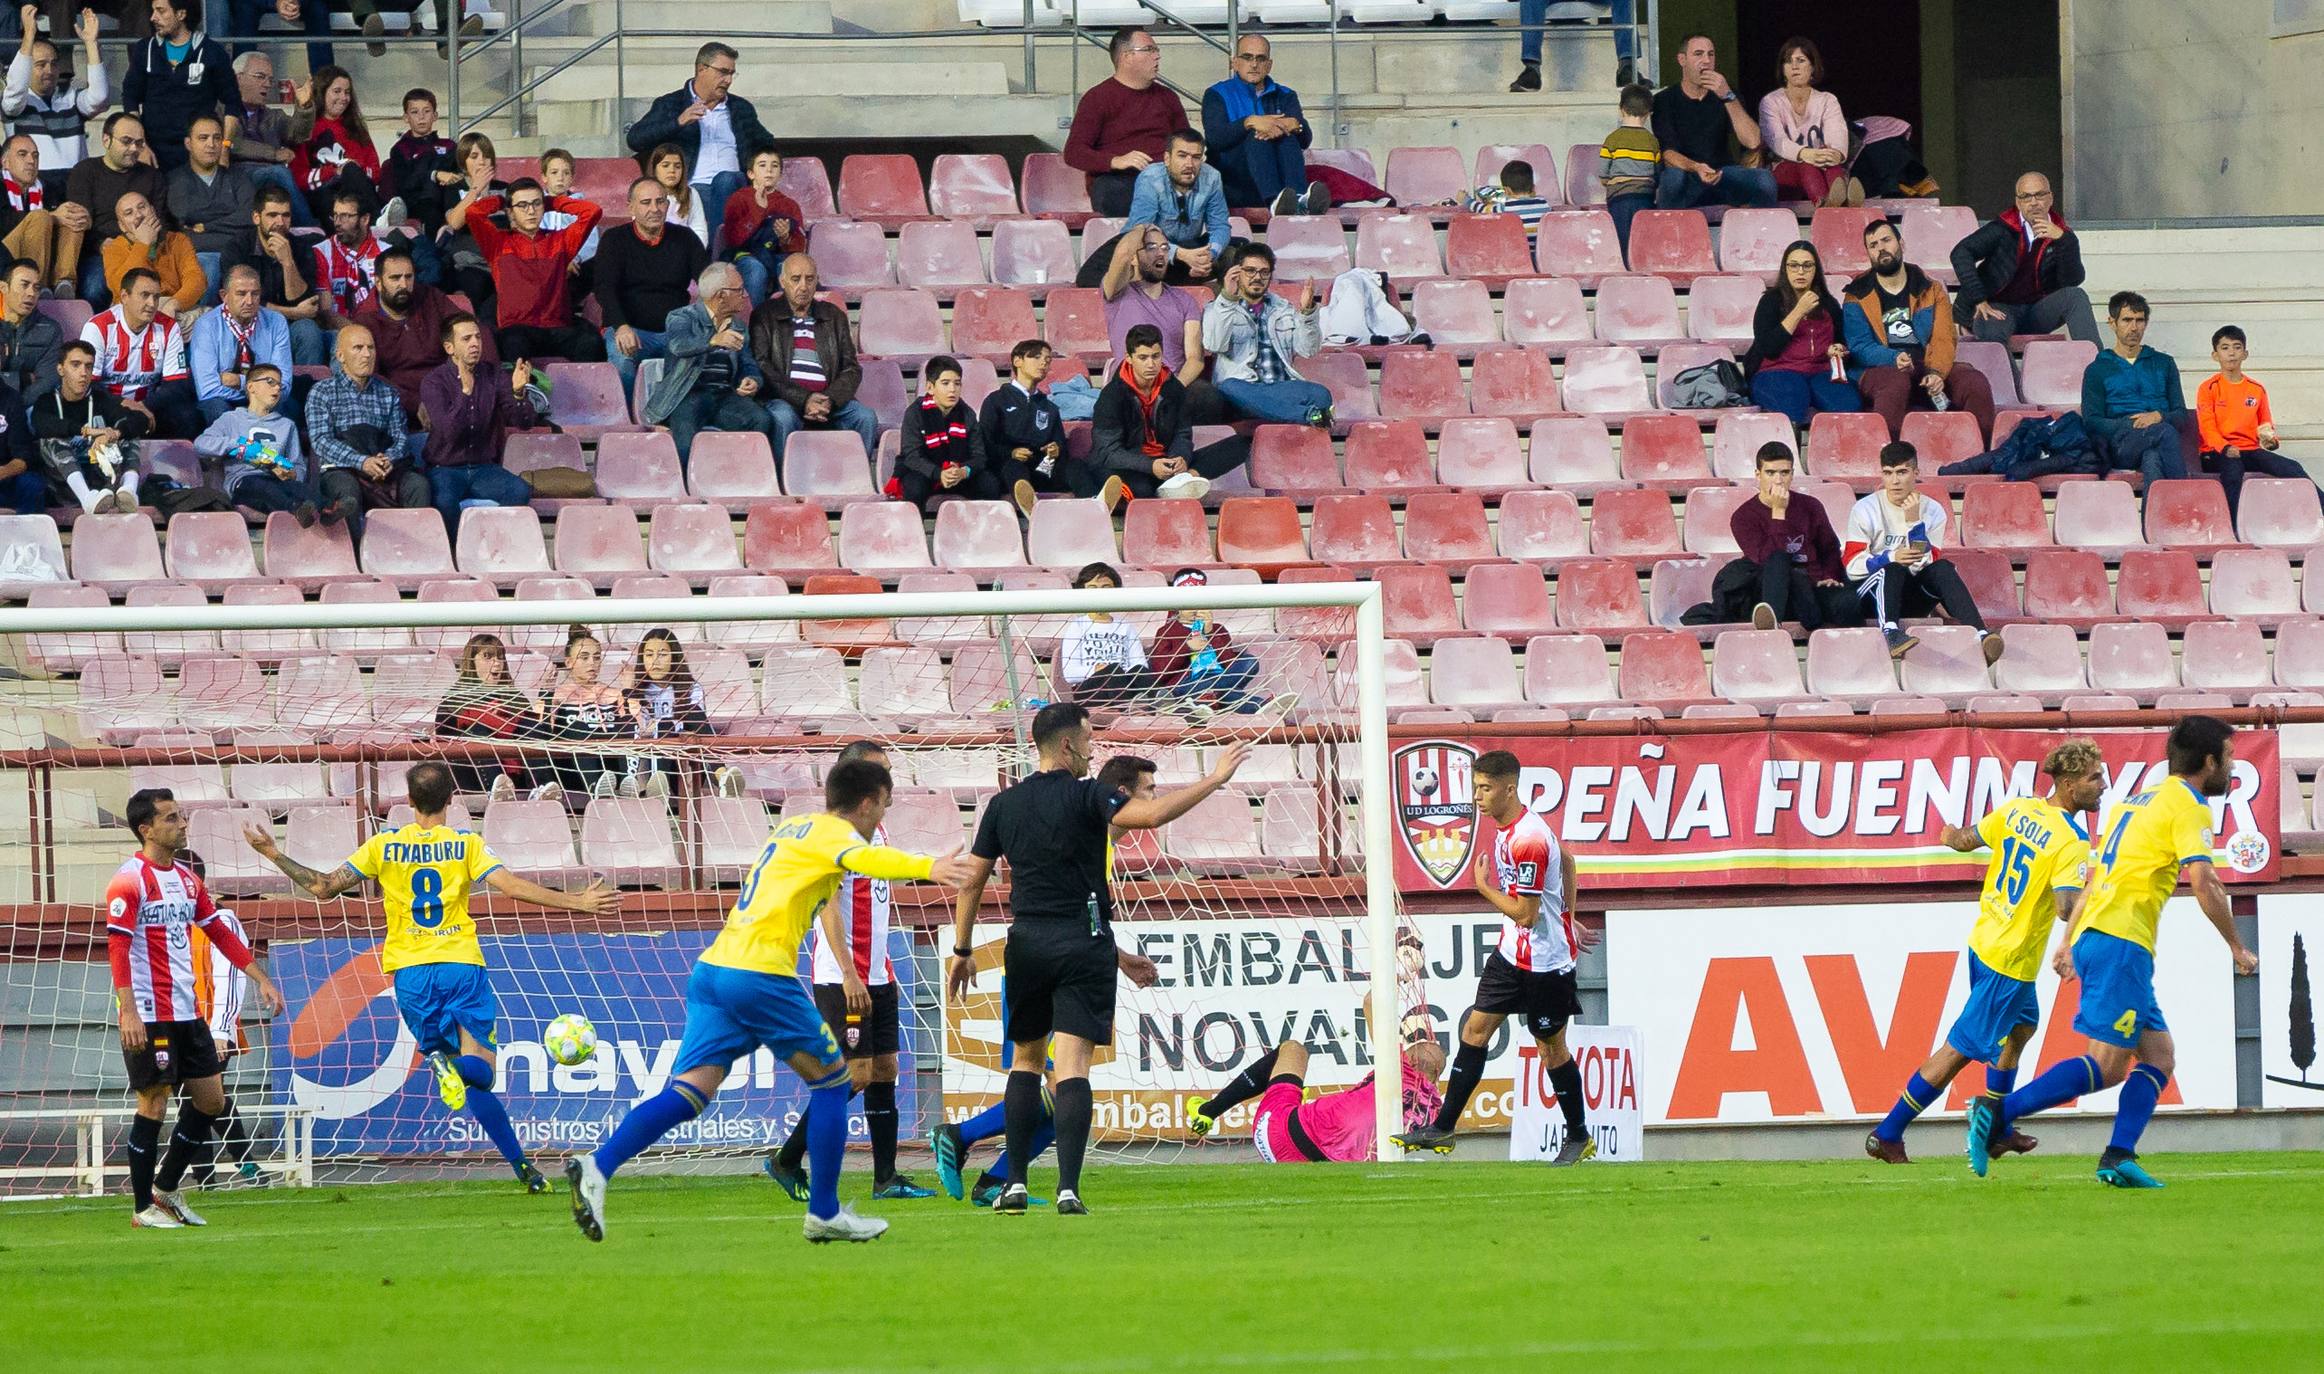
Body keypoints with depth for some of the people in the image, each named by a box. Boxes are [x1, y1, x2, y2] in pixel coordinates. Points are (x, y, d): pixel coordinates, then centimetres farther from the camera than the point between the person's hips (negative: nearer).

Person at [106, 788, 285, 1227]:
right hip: (149, 1017, -8)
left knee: (211, 1099, 8)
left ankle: (166, 1187, 21)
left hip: (188, 1011, 8)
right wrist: (129, 1013, -24)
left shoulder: (186, 877, 14)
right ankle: (144, 1207, 4)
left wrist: (260, 978, 17)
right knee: (154, 1104, -4)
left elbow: (220, 933, 21)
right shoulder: (130, 880, -11)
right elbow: (118, 947, -17)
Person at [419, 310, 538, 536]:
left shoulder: (492, 376, 5)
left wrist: (518, 392, -22)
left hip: (484, 468, 3)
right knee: (444, 501, -35)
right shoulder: (434, 382, -6)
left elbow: (524, 422, -2)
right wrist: (464, 392, -31)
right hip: (446, 468, -3)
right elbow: (448, 432, -20)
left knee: (521, 492, -26)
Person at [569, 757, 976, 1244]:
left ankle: (597, 1167, -24)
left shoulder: (793, 829, 27)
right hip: (760, 974, -8)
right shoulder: (834, 832, 0)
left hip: (711, 968, 8)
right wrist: (925, 867, -41)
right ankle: (824, 1213, 12)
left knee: (689, 1093, -3)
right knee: (831, 1078, 10)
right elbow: (866, 860, -24)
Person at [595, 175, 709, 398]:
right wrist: (621, 327, -29)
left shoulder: (684, 238, 13)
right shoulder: (615, 241, 5)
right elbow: (605, 288, -8)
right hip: (630, 329, -2)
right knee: (622, 361, -37)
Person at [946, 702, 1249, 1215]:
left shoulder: (1004, 805, 7)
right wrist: (1213, 780, -15)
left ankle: (1015, 1184, 13)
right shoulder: (1087, 797, -8)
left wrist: (962, 951, 19)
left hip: (1027, 942, 4)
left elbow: (971, 880, 10)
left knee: (1026, 1058, 18)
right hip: (1084, 942, -4)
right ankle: (1068, 1188, -16)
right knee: (1072, 1065, -6)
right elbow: (1152, 814, -24)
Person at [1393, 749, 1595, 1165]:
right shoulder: (1508, 826, 4)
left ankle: (1579, 1138, 20)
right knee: (1476, 1029, 5)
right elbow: (1566, 859, 19)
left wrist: (1484, 887, -11)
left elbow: (1524, 914, -25)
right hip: (1512, 952, 9)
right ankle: (1443, 1127, 7)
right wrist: (1566, 916, 20)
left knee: (1551, 1047, 4)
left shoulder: (1527, 840, -26)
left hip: (1545, 959, -9)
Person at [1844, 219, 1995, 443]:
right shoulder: (1858, 296, 9)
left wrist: (1937, 372, -19)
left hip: (1929, 368, 3)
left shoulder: (1930, 290, 15)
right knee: (1896, 382, -39)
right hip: (1879, 370, -3)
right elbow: (1860, 347, -3)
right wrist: (1895, 359, -24)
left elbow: (1943, 339, 3)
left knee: (1976, 383, -23)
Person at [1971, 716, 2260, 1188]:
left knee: (2159, 1056, 8)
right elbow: (2204, 887, -12)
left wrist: (2068, 942, 29)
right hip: (2122, 942, -10)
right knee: (2107, 1065, -12)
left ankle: (2118, 1158, -4)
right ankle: (1997, 1113, -18)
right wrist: (2238, 949, -2)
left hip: (2094, 937, 10)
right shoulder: (2188, 806, -4)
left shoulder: (2139, 801, 23)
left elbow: (2095, 876, 26)